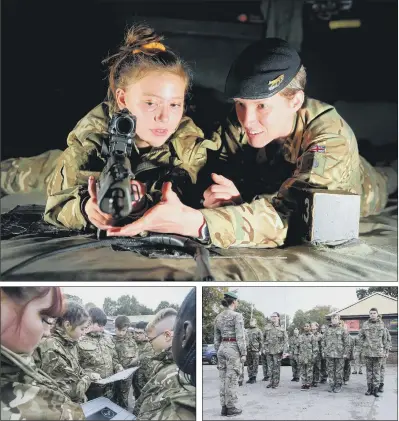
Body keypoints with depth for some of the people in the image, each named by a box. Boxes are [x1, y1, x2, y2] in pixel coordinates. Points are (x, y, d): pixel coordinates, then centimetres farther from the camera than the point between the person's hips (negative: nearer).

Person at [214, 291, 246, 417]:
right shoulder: (237, 316, -12)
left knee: (224, 379, 9)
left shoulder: (218, 317, 9)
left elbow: (216, 338, 12)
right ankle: (231, 408, 3)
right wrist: (244, 354, -12)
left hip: (222, 349, 7)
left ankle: (224, 407, 11)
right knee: (232, 380, -1)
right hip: (233, 350, -7)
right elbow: (240, 336, -16)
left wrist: (218, 354, 18)